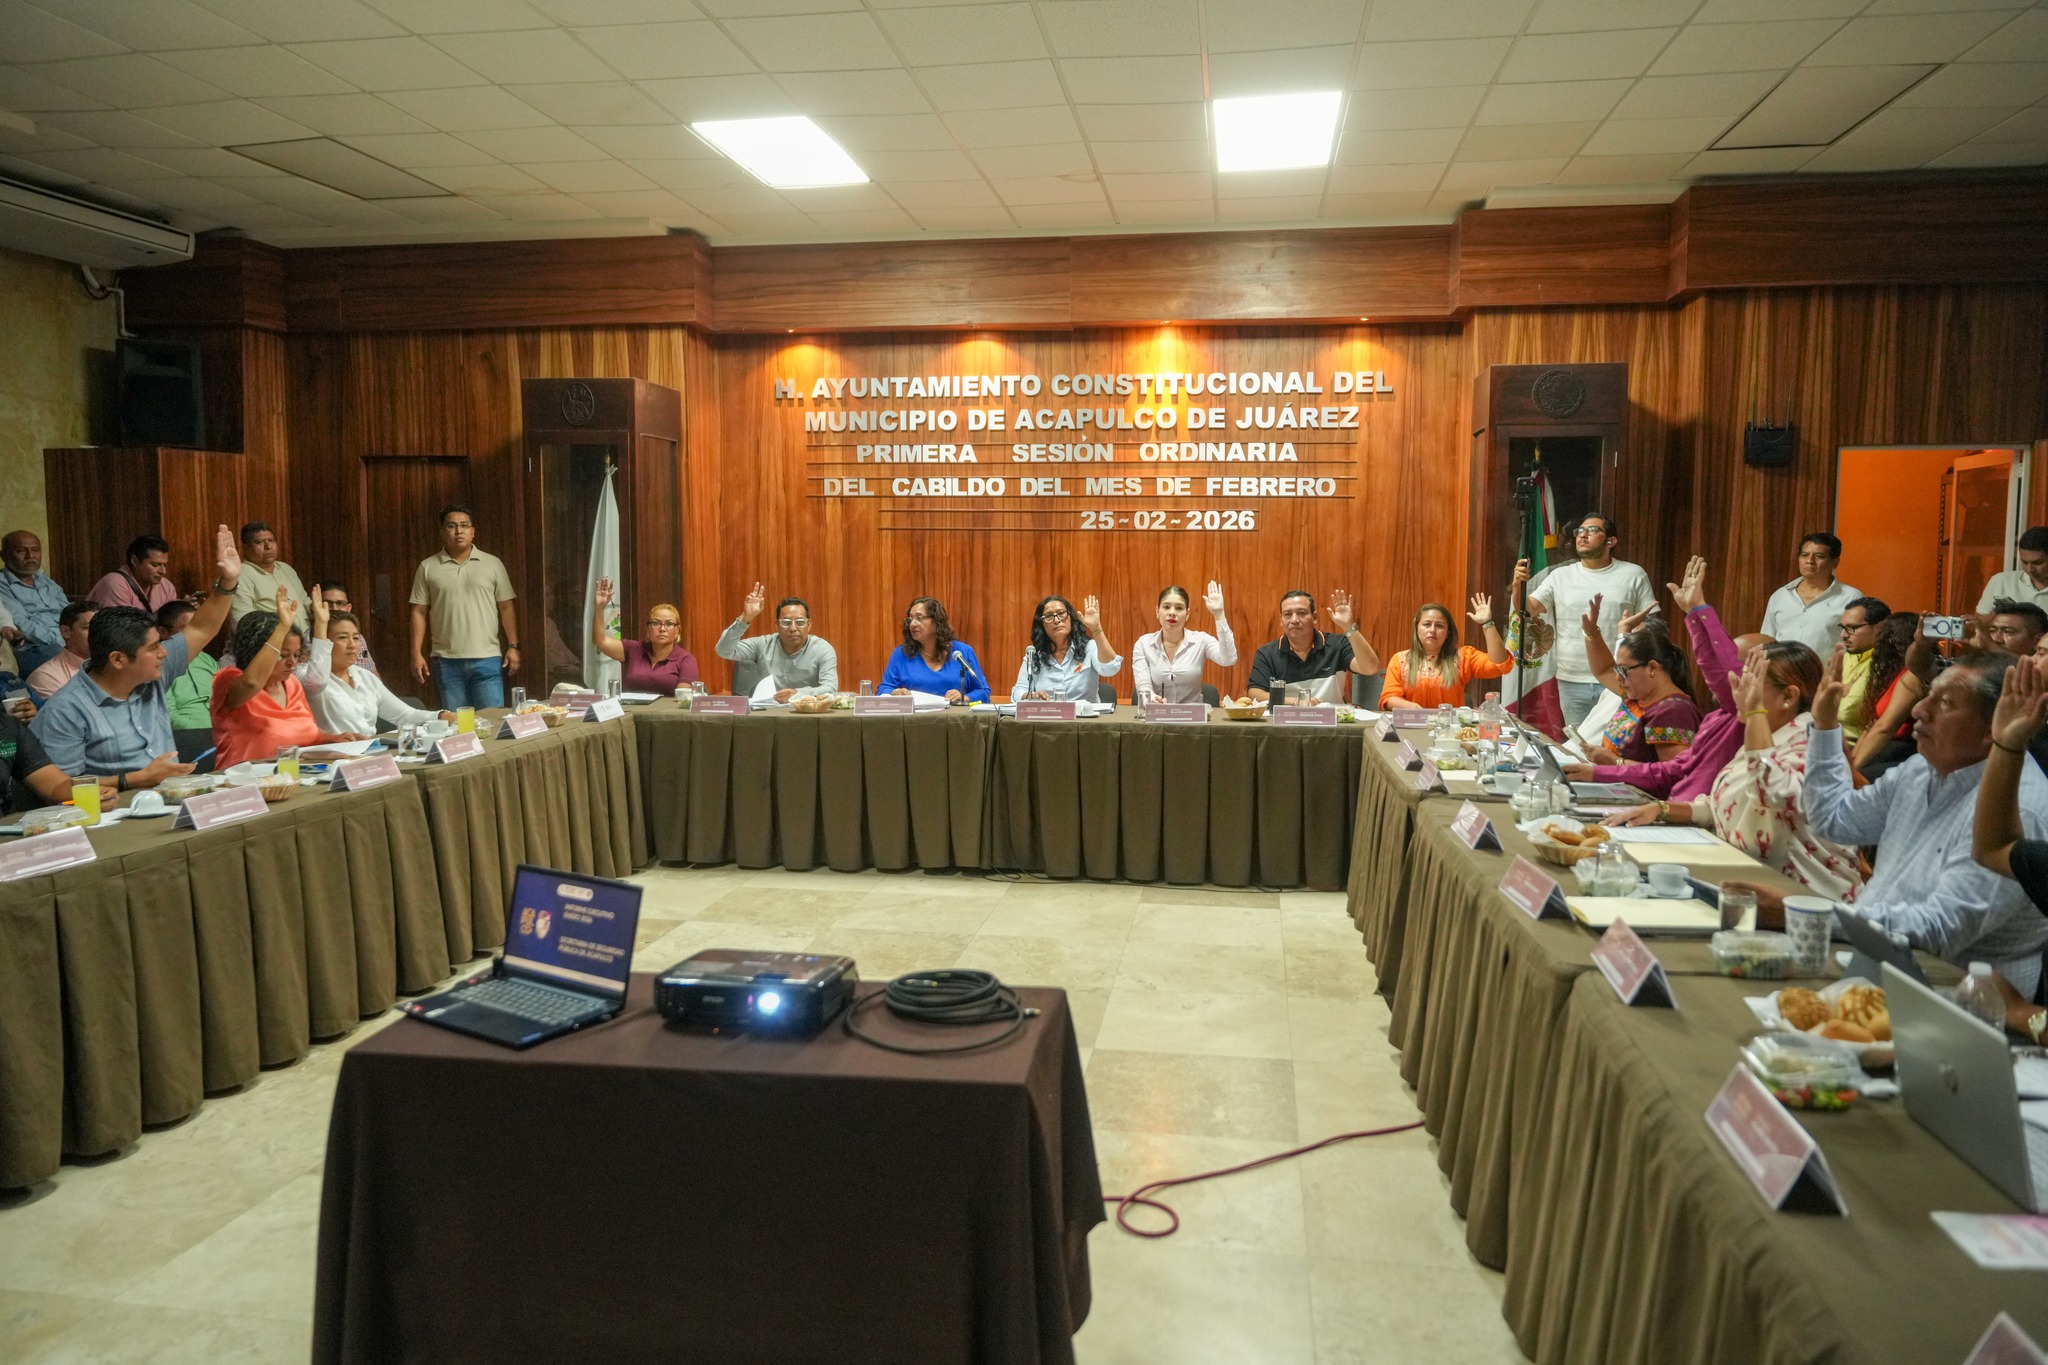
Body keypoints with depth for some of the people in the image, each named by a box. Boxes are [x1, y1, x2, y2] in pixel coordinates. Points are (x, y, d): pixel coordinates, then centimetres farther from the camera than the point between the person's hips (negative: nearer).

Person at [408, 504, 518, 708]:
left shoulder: (493, 564, 5)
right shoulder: (428, 567, 5)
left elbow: (506, 608, 6)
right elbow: (419, 612, 6)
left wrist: (513, 646, -2)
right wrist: (417, 653, -1)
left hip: (487, 660, -1)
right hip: (447, 661, 1)